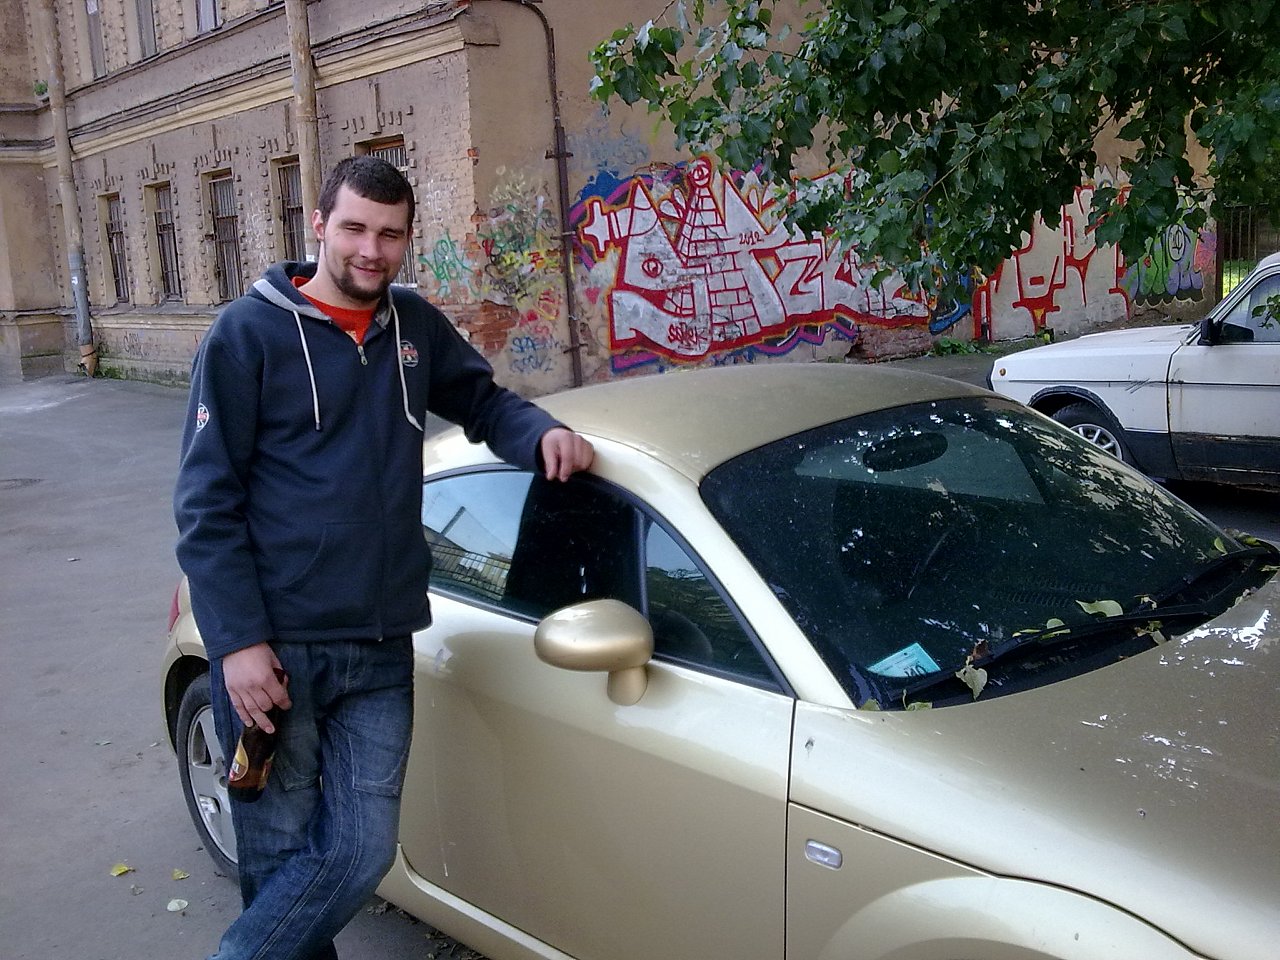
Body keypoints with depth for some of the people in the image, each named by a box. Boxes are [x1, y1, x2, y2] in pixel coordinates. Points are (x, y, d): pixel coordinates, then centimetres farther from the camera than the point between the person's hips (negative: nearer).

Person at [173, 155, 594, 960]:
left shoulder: (416, 327, 9)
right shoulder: (249, 334, -4)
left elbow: (482, 402, 23)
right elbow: (207, 503, -6)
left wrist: (542, 432, -1)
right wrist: (237, 640, -13)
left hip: (381, 650, 4)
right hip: (274, 648, -4)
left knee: (360, 852, 5)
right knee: (281, 855, 6)